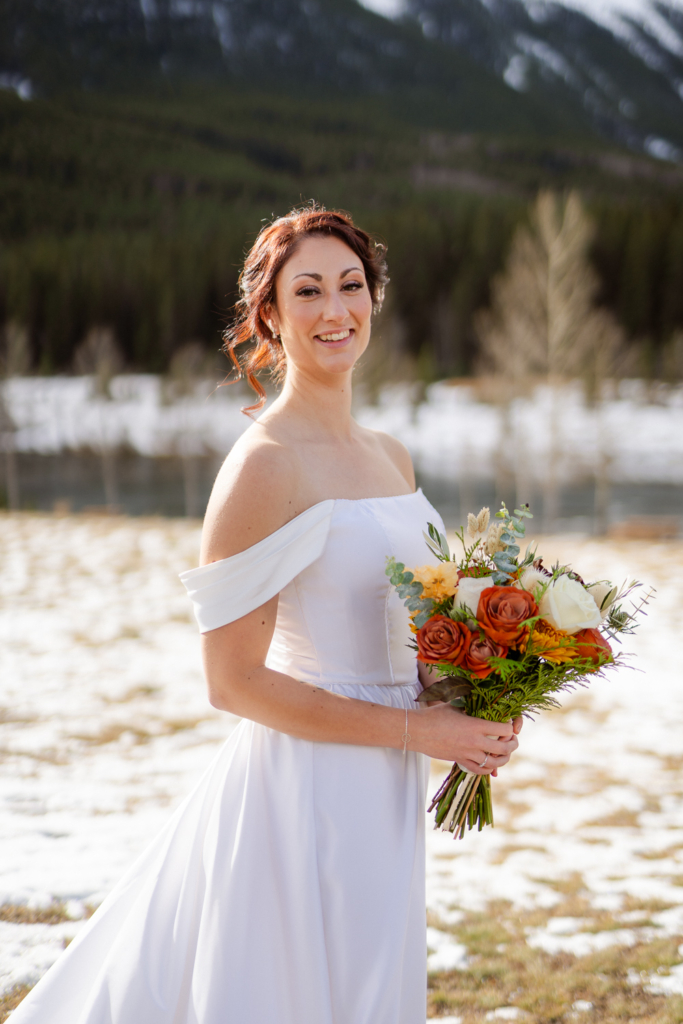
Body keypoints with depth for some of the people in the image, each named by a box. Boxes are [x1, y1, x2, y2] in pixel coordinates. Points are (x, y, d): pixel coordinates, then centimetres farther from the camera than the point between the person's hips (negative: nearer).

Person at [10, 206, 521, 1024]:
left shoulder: (392, 458, 8)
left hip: (378, 798, 8)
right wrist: (415, 728, -16)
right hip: (301, 796, -8)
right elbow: (233, 681, -19)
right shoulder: (263, 465, -17)